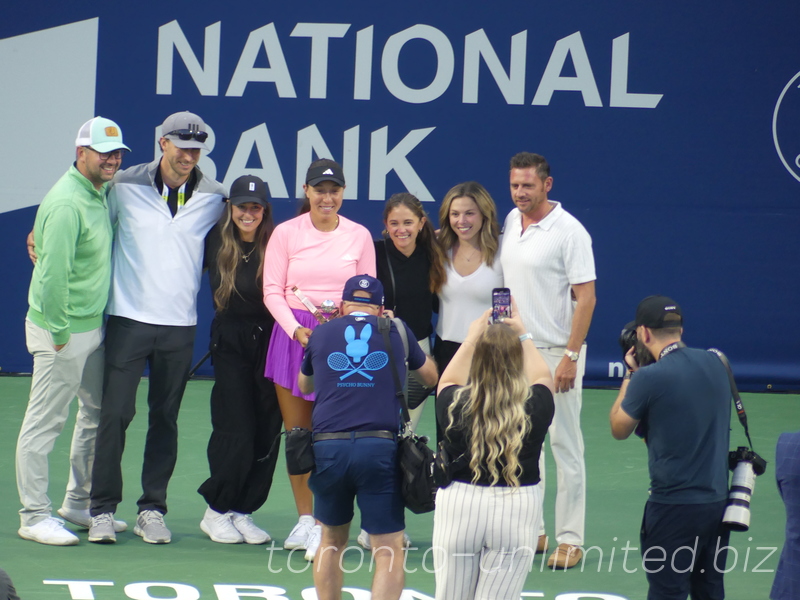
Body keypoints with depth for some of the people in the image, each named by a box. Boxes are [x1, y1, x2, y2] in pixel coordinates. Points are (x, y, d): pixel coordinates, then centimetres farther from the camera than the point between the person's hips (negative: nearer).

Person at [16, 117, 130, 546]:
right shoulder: (67, 203, -21)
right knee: (44, 422, -2)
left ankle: (79, 505, 29)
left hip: (92, 328, 10)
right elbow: (53, 273, -23)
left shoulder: (100, 193, 9)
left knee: (97, 414, 17)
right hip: (62, 332, -10)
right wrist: (59, 331, -20)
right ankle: (34, 516, 3)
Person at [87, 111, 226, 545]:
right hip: (128, 318, -2)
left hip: (179, 325, 2)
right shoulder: (124, 187, -2)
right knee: (115, 413, -6)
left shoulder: (213, 197, 4)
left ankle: (152, 510, 13)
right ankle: (103, 509, 1)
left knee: (165, 419, 6)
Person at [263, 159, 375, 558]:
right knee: (297, 432, 4)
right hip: (294, 336, 1)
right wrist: (296, 329, -13)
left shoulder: (359, 236, 6)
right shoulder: (286, 233, 3)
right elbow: (272, 291, 2)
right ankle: (304, 519, 15)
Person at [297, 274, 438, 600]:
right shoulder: (395, 331, 13)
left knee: (332, 540, 21)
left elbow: (304, 385, 35)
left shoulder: (321, 333, 16)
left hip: (327, 447, 2)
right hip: (381, 448, -2)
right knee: (389, 549, -1)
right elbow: (430, 376, 31)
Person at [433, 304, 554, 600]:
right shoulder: (534, 408, -9)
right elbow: (543, 378, 16)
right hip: (517, 509, 0)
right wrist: (523, 336, 29)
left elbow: (448, 381, 17)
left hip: (458, 506, 0)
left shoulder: (456, 405, -9)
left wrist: (472, 338, 27)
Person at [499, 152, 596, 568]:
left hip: (557, 353, -7)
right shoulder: (511, 222, 8)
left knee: (565, 446, -3)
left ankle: (569, 540, 1)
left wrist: (570, 356, -18)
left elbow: (586, 297, -13)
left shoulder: (568, 231, -12)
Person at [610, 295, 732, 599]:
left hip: (674, 506, -6)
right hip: (719, 501, 6)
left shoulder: (649, 377, -15)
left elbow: (619, 429, 1)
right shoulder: (715, 364, 5)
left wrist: (631, 374, 8)